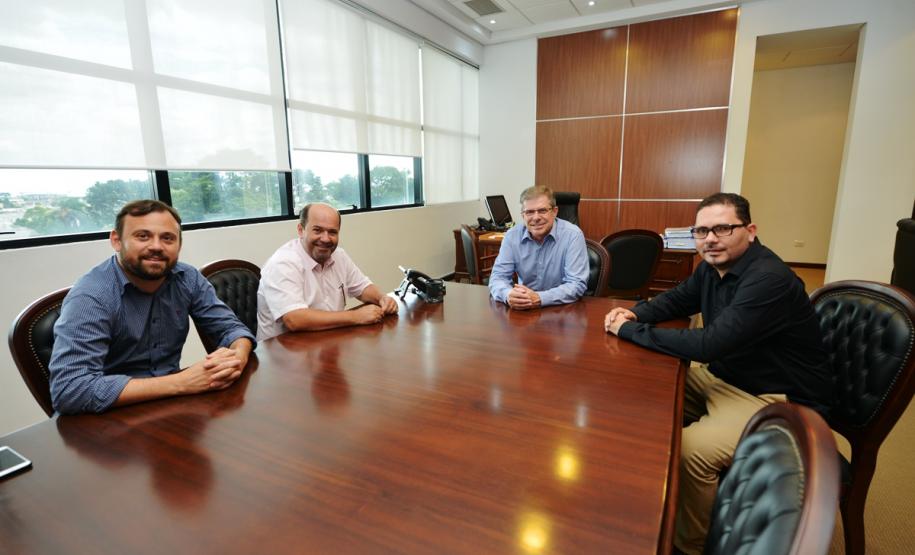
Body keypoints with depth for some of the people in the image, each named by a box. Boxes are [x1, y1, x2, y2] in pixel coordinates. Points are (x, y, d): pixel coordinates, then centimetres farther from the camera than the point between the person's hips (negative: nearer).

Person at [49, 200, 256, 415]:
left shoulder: (187, 278, -4)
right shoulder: (91, 297, -18)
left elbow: (230, 327, 1)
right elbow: (69, 390, -26)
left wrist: (238, 357, -22)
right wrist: (181, 383, -30)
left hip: (170, 405, 6)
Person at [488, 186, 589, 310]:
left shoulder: (573, 235, -12)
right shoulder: (512, 236, -2)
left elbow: (577, 284, -17)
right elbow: (498, 276, -4)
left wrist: (539, 299, -31)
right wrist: (508, 295, -27)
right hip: (523, 310, 2)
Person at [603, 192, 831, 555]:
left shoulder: (769, 279, -27)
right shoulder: (713, 267, 1)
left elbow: (709, 345, -33)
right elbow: (675, 300, 15)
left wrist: (631, 331, -24)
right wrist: (635, 314, -8)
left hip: (777, 400, -9)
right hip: (726, 378, 9)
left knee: (689, 450, -26)